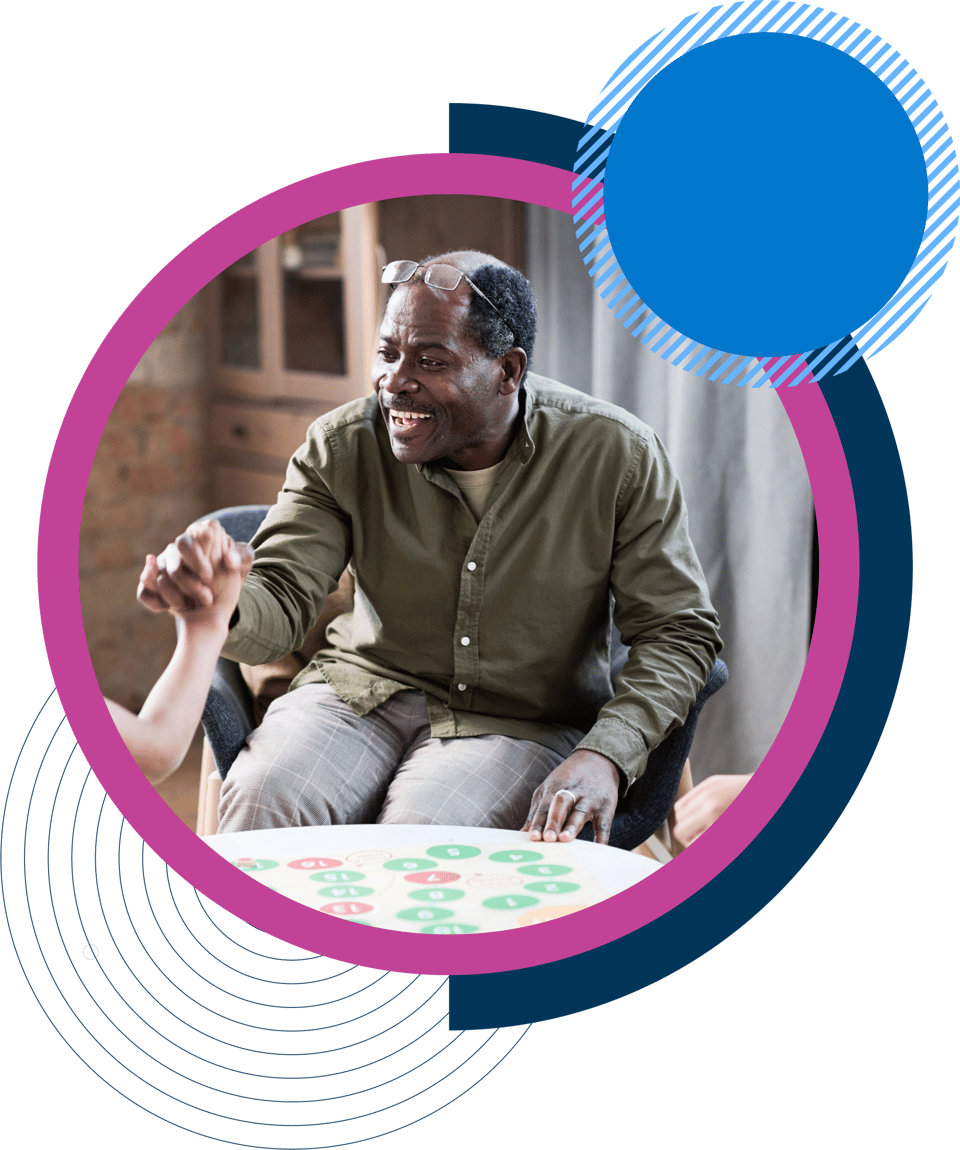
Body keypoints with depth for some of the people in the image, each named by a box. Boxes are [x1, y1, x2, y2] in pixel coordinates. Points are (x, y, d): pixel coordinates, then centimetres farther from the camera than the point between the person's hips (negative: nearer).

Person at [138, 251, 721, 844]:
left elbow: (678, 631, -8)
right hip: (365, 686, 2)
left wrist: (605, 756, -25)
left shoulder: (617, 455, -13)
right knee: (264, 799, -28)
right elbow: (279, 603, -11)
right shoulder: (343, 445, -7)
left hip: (522, 721, -2)